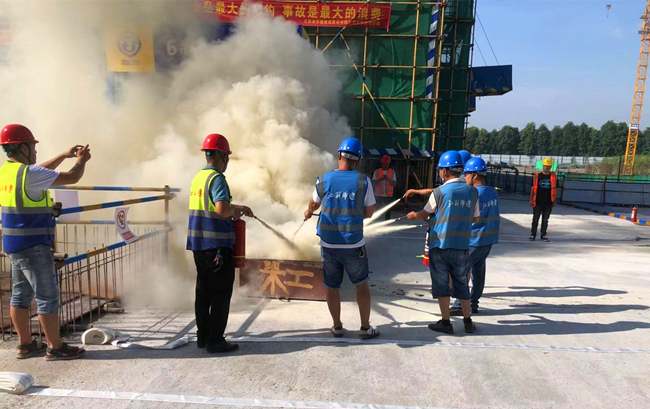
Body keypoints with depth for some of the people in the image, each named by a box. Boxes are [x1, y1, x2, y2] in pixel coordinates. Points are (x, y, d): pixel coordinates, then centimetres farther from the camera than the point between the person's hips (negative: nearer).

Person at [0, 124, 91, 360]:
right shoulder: (28, 173, -18)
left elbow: (42, 171, 26)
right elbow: (72, 178, -16)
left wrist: (64, 155, 25)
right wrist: (81, 160, 3)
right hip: (33, 246, -9)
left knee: (21, 295, 15)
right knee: (48, 297, -1)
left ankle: (25, 345, 25)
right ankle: (55, 348, 7)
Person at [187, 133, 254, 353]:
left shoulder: (198, 177, 13)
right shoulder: (217, 178, -14)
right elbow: (222, 210, -26)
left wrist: (236, 207, 19)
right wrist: (234, 211, -6)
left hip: (198, 243, 9)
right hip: (217, 244, -9)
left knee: (203, 291, 16)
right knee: (221, 293, 0)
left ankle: (202, 336, 25)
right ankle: (215, 340, 6)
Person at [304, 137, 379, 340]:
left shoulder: (325, 179, 0)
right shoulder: (363, 181, -6)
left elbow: (314, 204, 17)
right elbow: (369, 212, 1)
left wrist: (308, 212, 39)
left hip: (329, 245, 2)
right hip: (354, 245, -1)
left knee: (332, 287, 14)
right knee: (362, 284, 15)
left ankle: (337, 326, 26)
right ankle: (365, 328, 19)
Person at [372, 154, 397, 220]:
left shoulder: (392, 172, 6)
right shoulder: (377, 171, 4)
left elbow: (394, 184, -2)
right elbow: (373, 183, -1)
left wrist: (388, 179, -20)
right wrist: (380, 179, -20)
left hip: (388, 195, 0)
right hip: (378, 195, 0)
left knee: (387, 211, 2)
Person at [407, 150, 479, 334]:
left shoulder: (439, 192, -10)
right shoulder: (472, 192, 1)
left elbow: (425, 214, 3)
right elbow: (475, 218, 10)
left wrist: (413, 215, 24)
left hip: (440, 245, -4)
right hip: (461, 246, 4)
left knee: (441, 284, 6)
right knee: (461, 283, 16)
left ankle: (445, 322, 11)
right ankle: (468, 321, 21)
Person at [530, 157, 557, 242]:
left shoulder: (554, 177, 6)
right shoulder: (537, 176, 1)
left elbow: (555, 189, 11)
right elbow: (533, 188, 4)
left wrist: (554, 200, 9)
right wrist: (531, 199, 2)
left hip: (548, 203, 1)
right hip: (537, 202, -1)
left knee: (545, 220, 8)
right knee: (535, 219, 4)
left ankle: (543, 235, 17)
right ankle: (533, 234, 14)